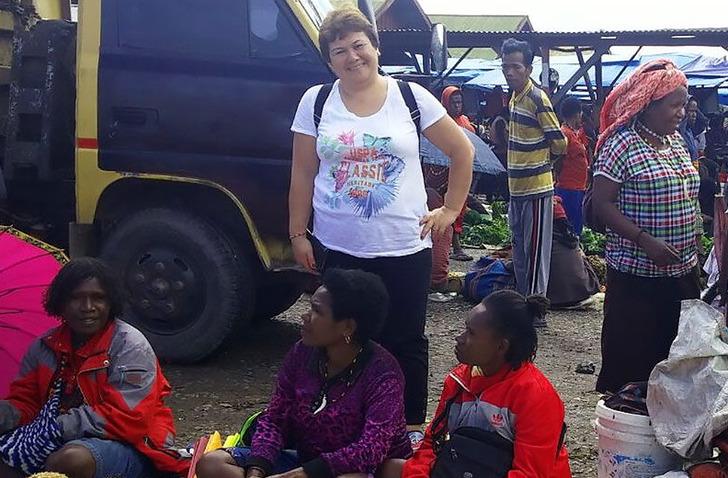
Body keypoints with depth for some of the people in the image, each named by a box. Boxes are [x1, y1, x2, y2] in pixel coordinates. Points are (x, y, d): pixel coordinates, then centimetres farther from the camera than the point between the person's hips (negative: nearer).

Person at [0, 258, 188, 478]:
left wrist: (55, 427, -23)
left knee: (70, 460, -35)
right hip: (62, 442, 6)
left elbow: (124, 417, -19)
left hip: (131, 446, -5)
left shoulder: (130, 346, -11)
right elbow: (24, 401, 10)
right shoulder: (44, 347, 10)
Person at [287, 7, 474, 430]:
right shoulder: (316, 101, 4)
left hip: (405, 248, -1)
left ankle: (412, 429, 22)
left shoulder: (411, 97, 0)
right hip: (338, 250, 1)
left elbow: (463, 151, 7)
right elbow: (303, 175, 7)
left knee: (406, 343, 8)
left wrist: (450, 210, 4)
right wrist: (298, 234, 5)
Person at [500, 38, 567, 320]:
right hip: (517, 188, 9)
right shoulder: (514, 98, 11)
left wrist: (543, 159, 3)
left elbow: (559, 143, -13)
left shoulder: (537, 98, -16)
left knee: (535, 250, -1)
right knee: (519, 251, 16)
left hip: (536, 188, -9)